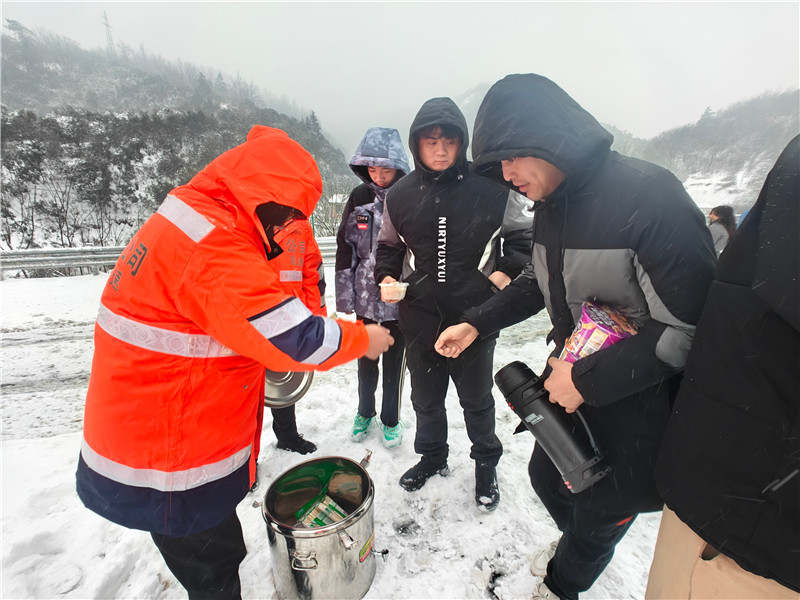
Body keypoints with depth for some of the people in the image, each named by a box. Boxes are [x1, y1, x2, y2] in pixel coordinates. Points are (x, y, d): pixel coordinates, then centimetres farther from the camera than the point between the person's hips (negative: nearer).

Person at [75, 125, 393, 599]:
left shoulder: (189, 219, 6)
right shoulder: (215, 244, -28)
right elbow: (294, 338, -29)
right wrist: (362, 339, -12)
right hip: (169, 468, -9)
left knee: (214, 556, 27)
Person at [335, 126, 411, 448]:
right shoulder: (359, 197, 0)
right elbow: (345, 249, 2)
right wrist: (344, 297, 0)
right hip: (365, 297, 3)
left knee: (395, 362, 12)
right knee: (365, 359, 17)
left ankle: (391, 419, 34)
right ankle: (365, 412, 41)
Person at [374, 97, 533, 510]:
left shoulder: (490, 188, -8)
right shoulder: (400, 195, 1)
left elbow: (524, 236, 5)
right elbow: (388, 246, 14)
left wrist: (506, 272, -10)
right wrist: (386, 276, -4)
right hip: (419, 316, 3)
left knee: (477, 399, 16)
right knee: (425, 397, 20)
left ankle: (486, 465, 42)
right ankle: (432, 457, 46)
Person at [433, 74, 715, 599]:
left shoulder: (651, 197, -25)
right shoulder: (551, 203, 0)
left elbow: (691, 325, -25)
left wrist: (590, 379, -23)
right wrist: (477, 324, 5)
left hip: (636, 403, -7)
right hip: (572, 378, 7)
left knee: (602, 511, 15)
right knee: (546, 477, 25)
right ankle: (577, 546, 59)